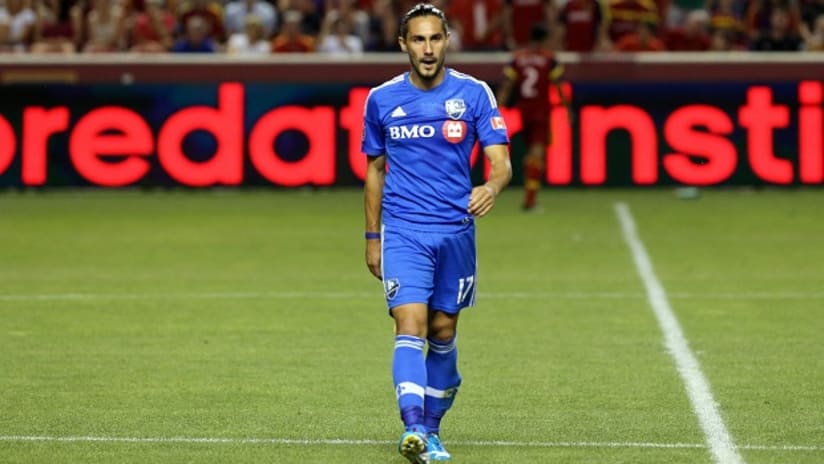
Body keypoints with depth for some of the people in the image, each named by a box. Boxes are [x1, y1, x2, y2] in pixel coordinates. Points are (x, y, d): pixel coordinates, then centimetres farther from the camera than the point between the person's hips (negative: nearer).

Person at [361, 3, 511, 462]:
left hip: (456, 231, 1)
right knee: (410, 326, -16)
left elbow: (501, 161, -7)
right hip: (403, 233, -1)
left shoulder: (474, 93, -3)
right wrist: (372, 237, 12)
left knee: (443, 333, 9)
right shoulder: (382, 99, 1)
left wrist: (492, 187, -31)